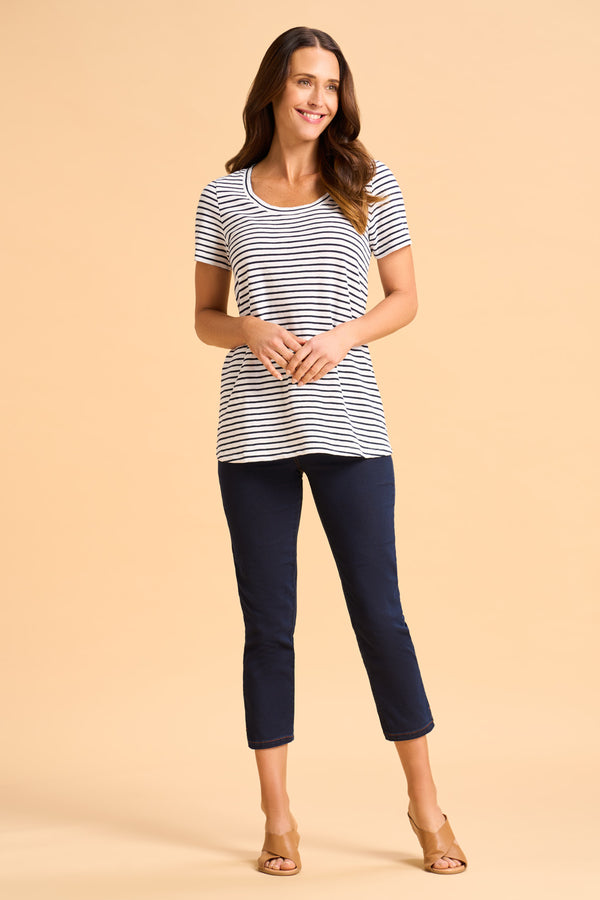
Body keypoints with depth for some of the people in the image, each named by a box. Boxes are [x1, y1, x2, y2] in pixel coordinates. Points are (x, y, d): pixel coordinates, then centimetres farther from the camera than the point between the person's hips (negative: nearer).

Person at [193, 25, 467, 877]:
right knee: (268, 623, 5)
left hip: (349, 426, -1)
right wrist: (252, 329, -11)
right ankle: (278, 817, 16)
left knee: (379, 610, 2)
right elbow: (205, 316, 11)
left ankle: (425, 803, 17)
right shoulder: (223, 198, 7)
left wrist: (343, 335, -11)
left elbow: (404, 298, 8)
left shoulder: (370, 184, 5)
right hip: (255, 431, 1)